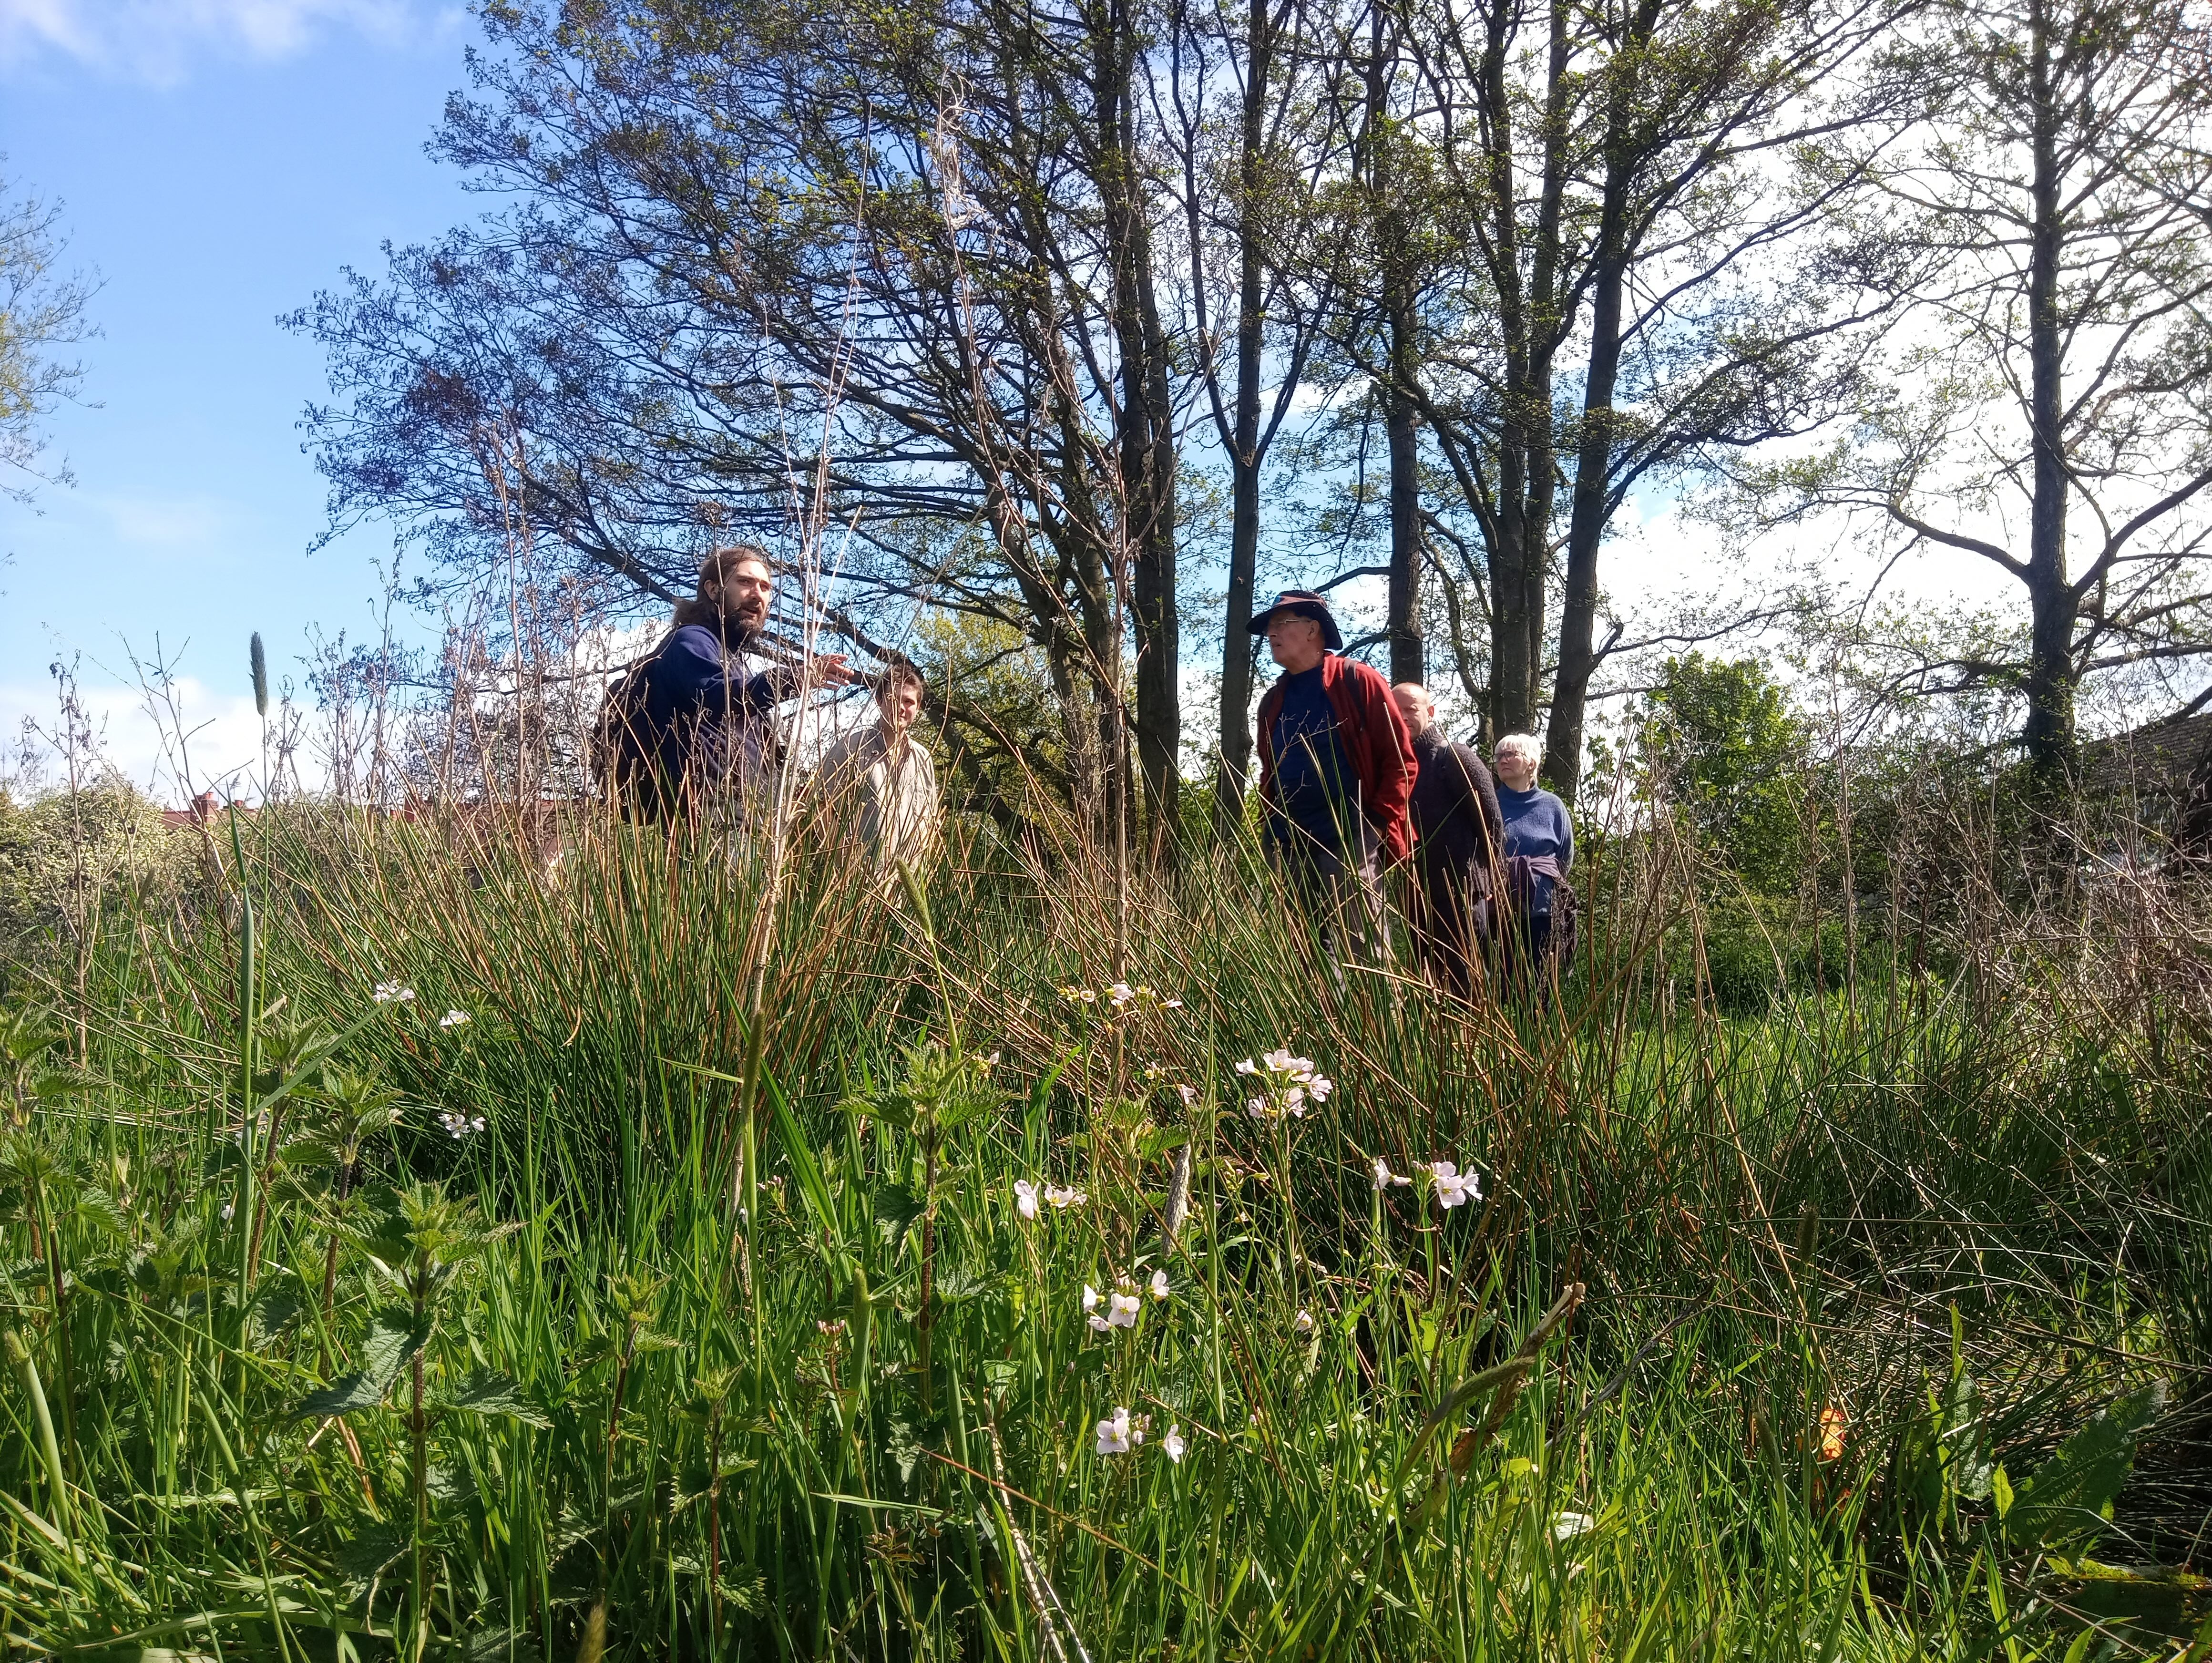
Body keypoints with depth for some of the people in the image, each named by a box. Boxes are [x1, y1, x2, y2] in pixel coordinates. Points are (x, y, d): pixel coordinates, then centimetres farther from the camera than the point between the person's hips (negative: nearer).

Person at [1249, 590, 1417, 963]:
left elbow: (1400, 757, -4)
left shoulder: (1357, 681, -1)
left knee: (1359, 952, -9)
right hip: (1292, 848, 6)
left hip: (1351, 841, -6)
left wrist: (1380, 823, -11)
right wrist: (1273, 828, 12)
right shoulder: (1273, 701, 17)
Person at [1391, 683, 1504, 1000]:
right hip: (1415, 897, 6)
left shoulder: (1456, 758, -4)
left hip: (1460, 893, -6)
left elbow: (1492, 824, -4)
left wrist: (1477, 874, 0)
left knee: (1463, 985, -5)